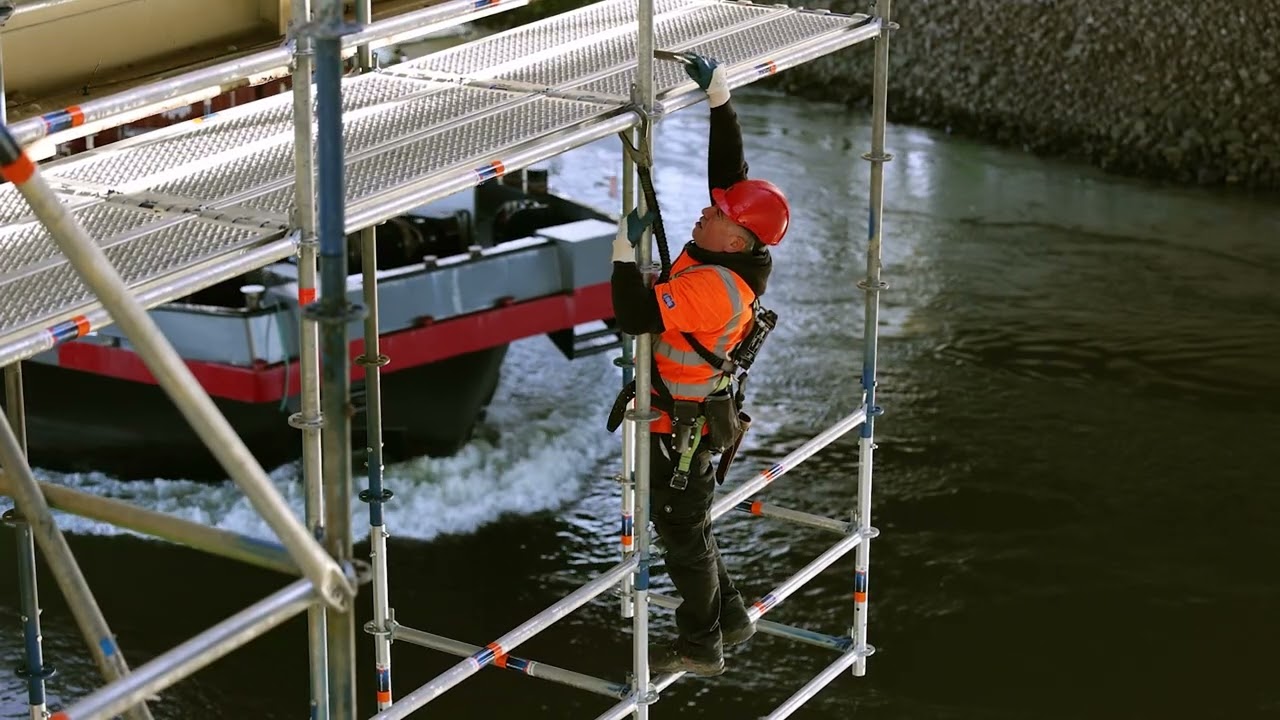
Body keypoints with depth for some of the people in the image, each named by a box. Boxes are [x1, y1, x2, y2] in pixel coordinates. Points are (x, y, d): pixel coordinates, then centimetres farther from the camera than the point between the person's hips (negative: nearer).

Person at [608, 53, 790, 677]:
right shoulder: (741, 255, -7)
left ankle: (699, 647, 22)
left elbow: (634, 316, -35)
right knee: (690, 526, 24)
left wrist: (625, 250, -28)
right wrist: (719, 97, -6)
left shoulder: (713, 286, -32)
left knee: (684, 535, 7)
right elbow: (728, 165, 0)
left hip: (676, 430, -9)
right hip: (688, 417, 9)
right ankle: (731, 619, 38)